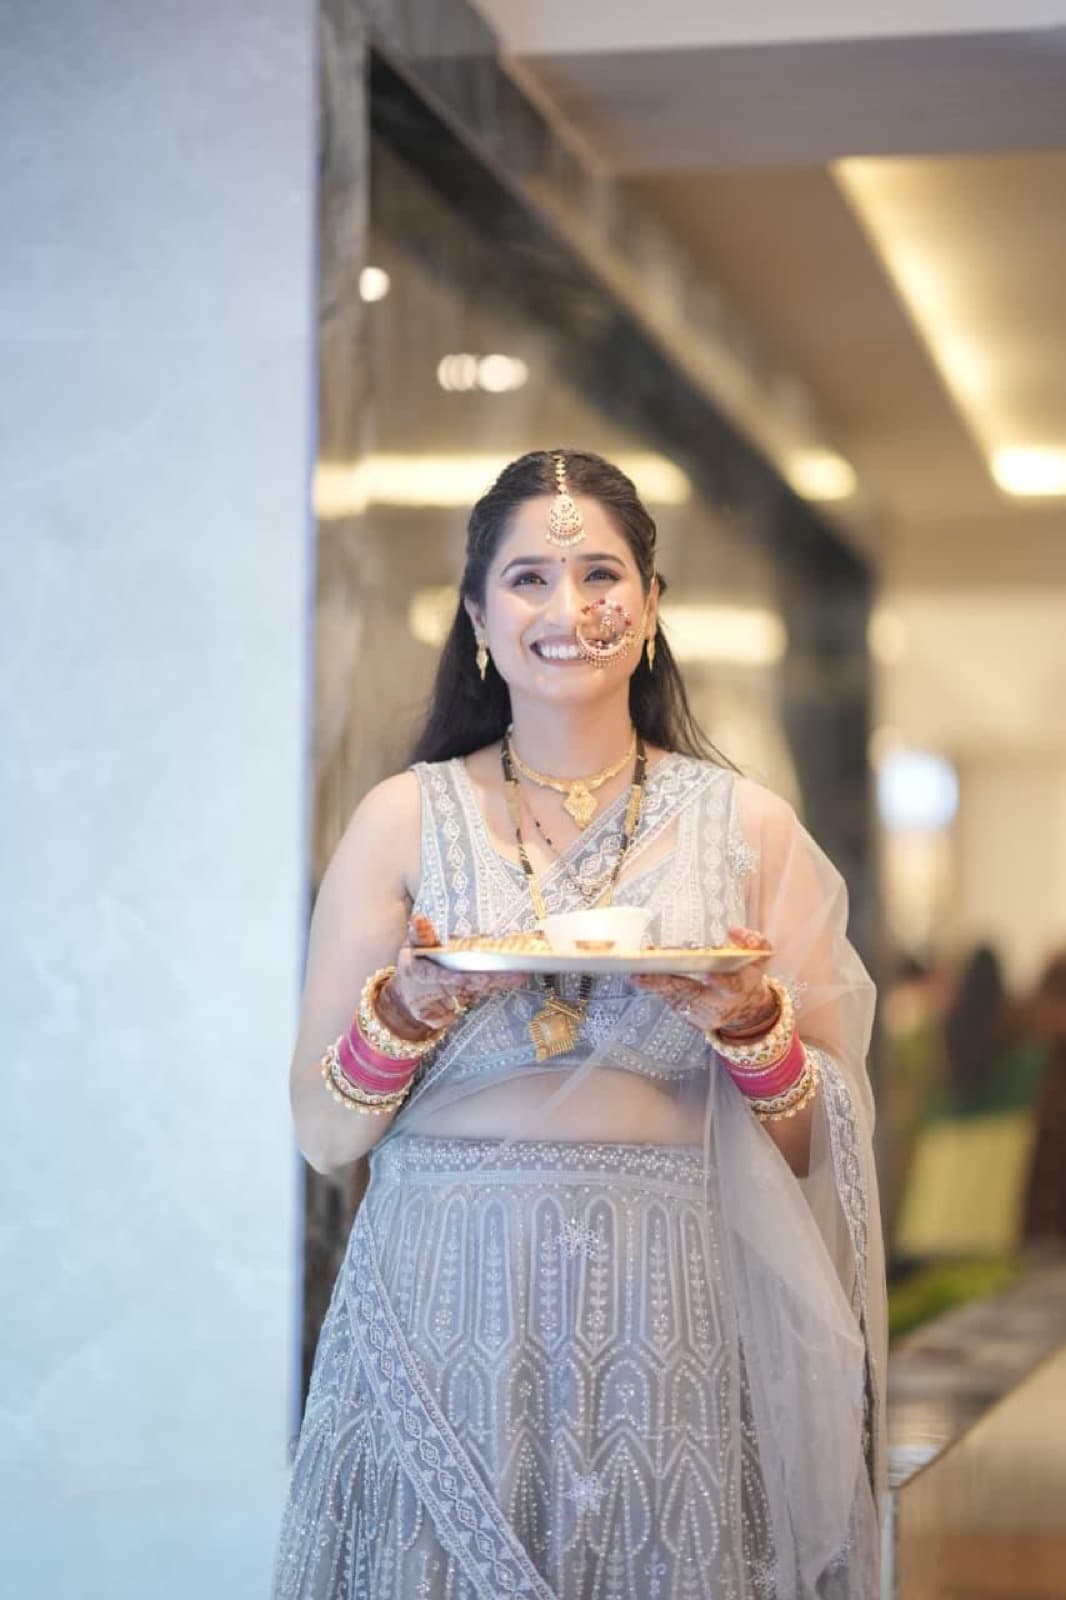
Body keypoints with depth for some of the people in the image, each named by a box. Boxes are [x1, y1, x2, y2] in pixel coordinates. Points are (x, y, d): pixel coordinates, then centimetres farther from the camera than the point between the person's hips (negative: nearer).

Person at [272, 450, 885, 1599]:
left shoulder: (746, 827, 6)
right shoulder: (404, 819, 4)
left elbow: (813, 1147, 7)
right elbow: (322, 1135, 2)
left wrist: (748, 1026, -12)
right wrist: (409, 1012, -16)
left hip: (671, 1330, 1)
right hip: (449, 1323, 0)